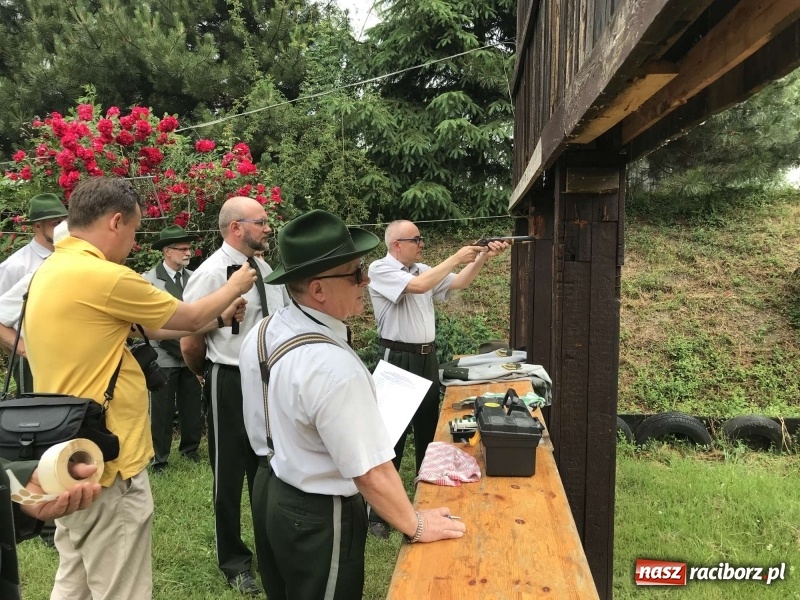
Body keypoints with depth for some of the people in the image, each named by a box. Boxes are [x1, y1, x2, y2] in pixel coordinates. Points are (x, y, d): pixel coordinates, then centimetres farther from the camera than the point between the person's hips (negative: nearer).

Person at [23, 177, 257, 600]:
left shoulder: (50, 271, 7)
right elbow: (191, 318, -9)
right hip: (108, 465, -9)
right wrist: (235, 287, 10)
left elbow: (135, 325, 13)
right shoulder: (104, 277, -22)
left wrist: (215, 318, 16)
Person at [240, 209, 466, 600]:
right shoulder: (333, 366, -34)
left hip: (269, 490, 8)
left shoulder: (260, 334, -7)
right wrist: (415, 526, -13)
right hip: (318, 516, -8)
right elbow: (370, 472, -28)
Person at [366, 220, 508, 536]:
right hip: (399, 361, -7)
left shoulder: (423, 269, 10)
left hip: (427, 358, 8)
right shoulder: (380, 269, -12)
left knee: (428, 429, 16)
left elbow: (459, 283, 7)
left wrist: (482, 257, -7)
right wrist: (456, 257, -19)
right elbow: (418, 286, -25)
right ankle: (377, 512, 12)